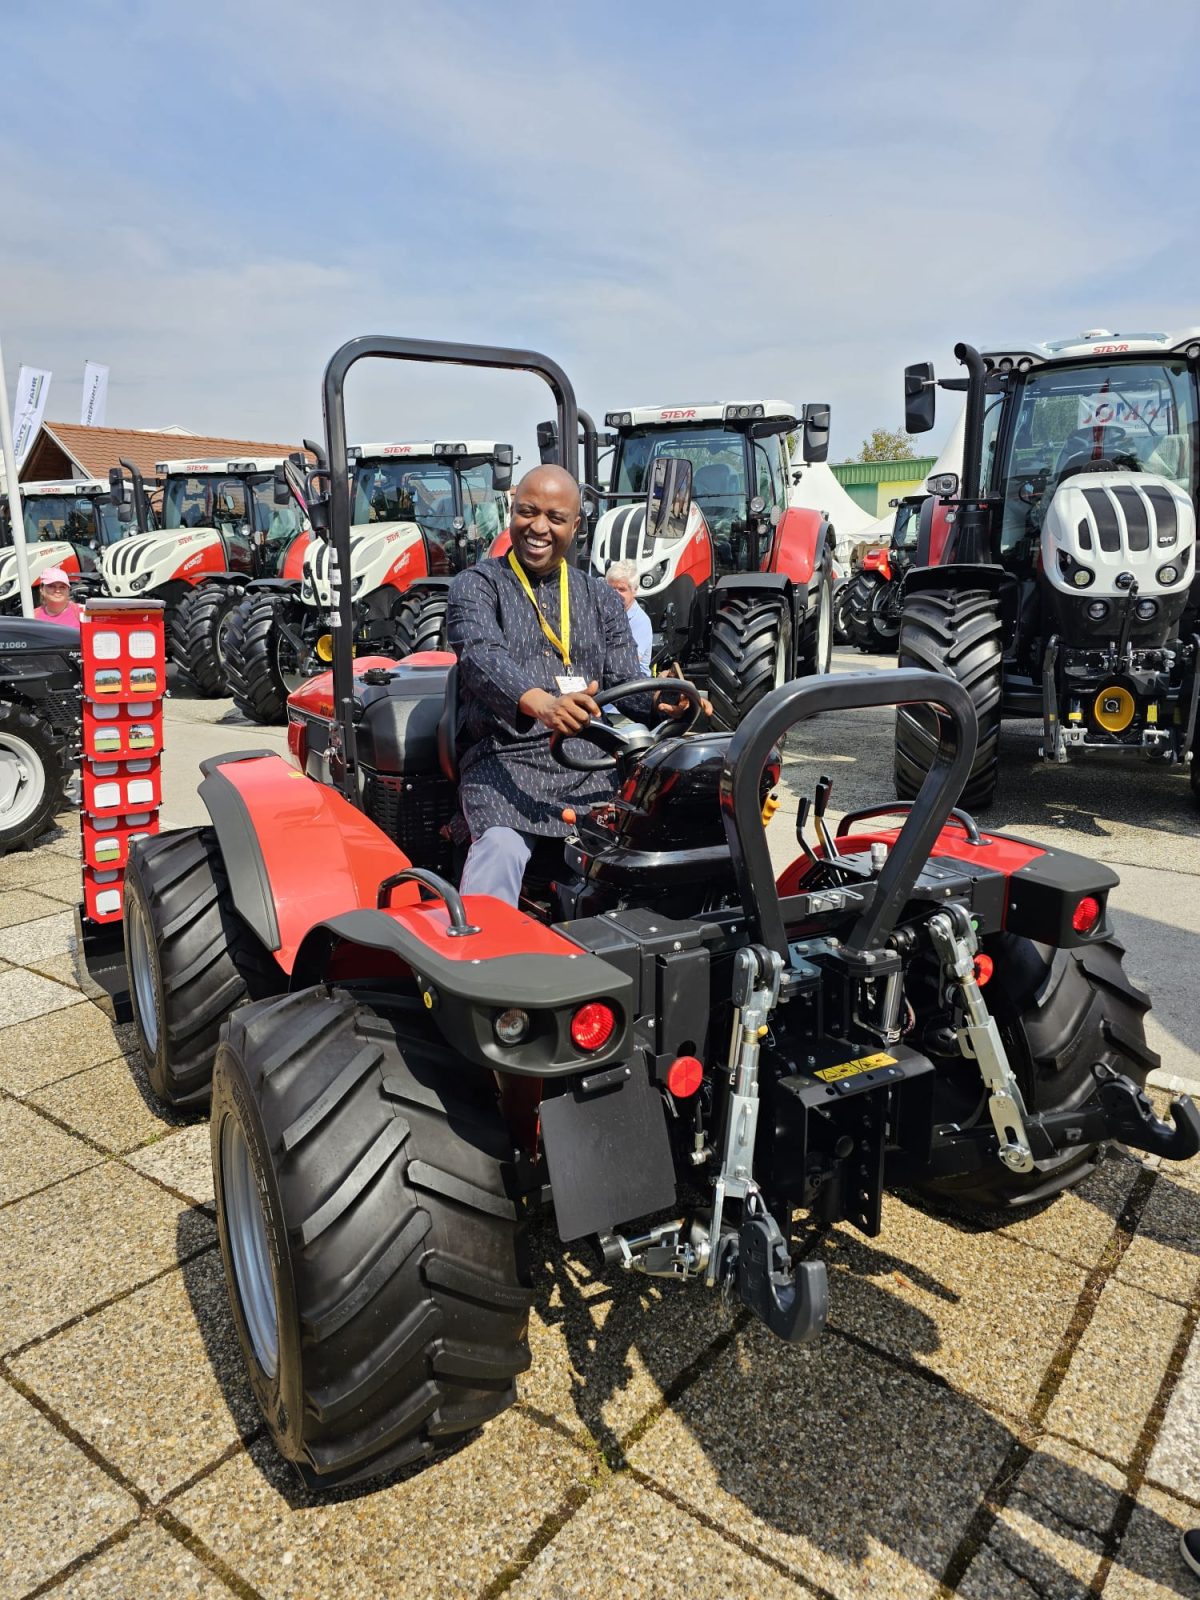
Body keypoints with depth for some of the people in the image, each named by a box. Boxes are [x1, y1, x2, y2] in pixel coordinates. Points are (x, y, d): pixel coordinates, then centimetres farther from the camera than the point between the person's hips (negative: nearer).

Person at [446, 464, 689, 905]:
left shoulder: (599, 596, 20)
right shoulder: (477, 585, 7)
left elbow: (624, 679, 12)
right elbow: (483, 658, -13)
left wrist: (660, 700, -15)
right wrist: (541, 702, -35)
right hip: (503, 758, -3)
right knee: (500, 847, -33)